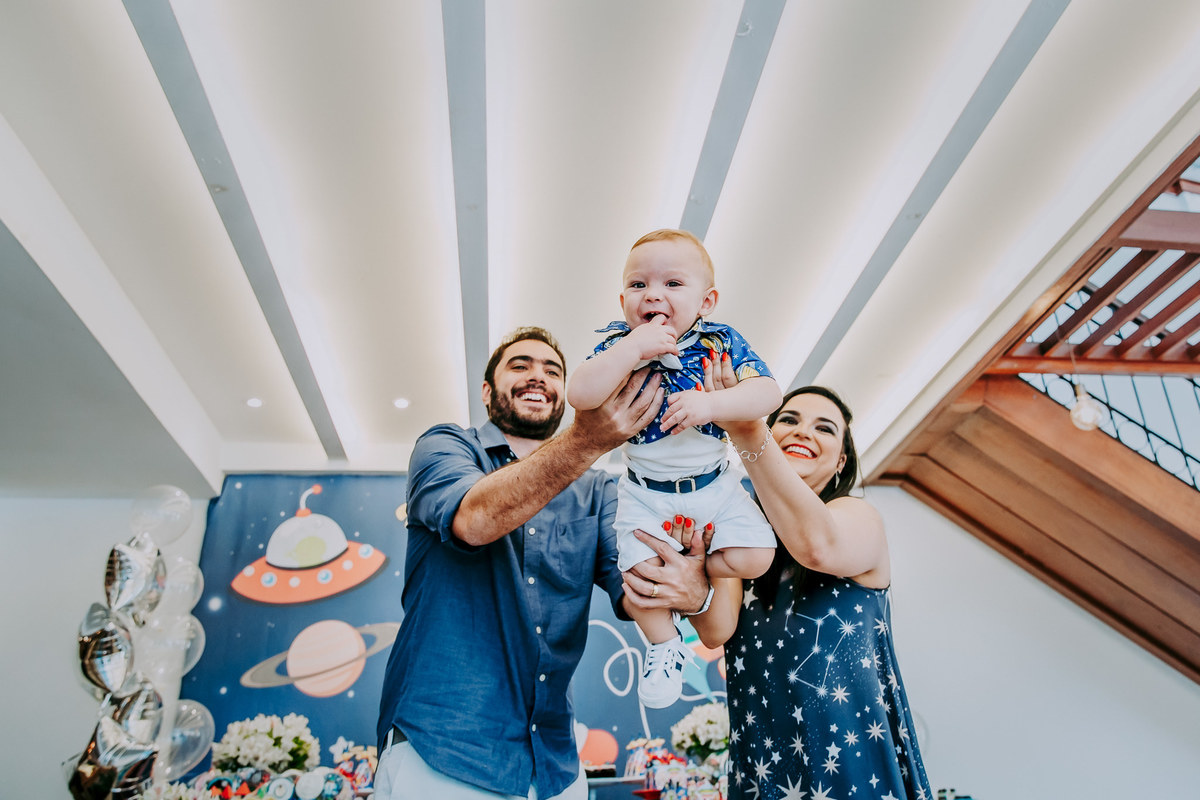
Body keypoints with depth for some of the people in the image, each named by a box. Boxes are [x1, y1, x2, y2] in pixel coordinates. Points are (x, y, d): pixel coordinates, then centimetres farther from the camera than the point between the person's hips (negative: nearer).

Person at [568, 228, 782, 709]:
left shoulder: (722, 342, -6)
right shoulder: (619, 347, -10)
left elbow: (767, 393, -15)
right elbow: (579, 395, -26)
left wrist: (710, 405, -32)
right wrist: (634, 347, -31)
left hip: (714, 484, 2)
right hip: (646, 492, -1)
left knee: (753, 557, -11)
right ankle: (664, 645, 21)